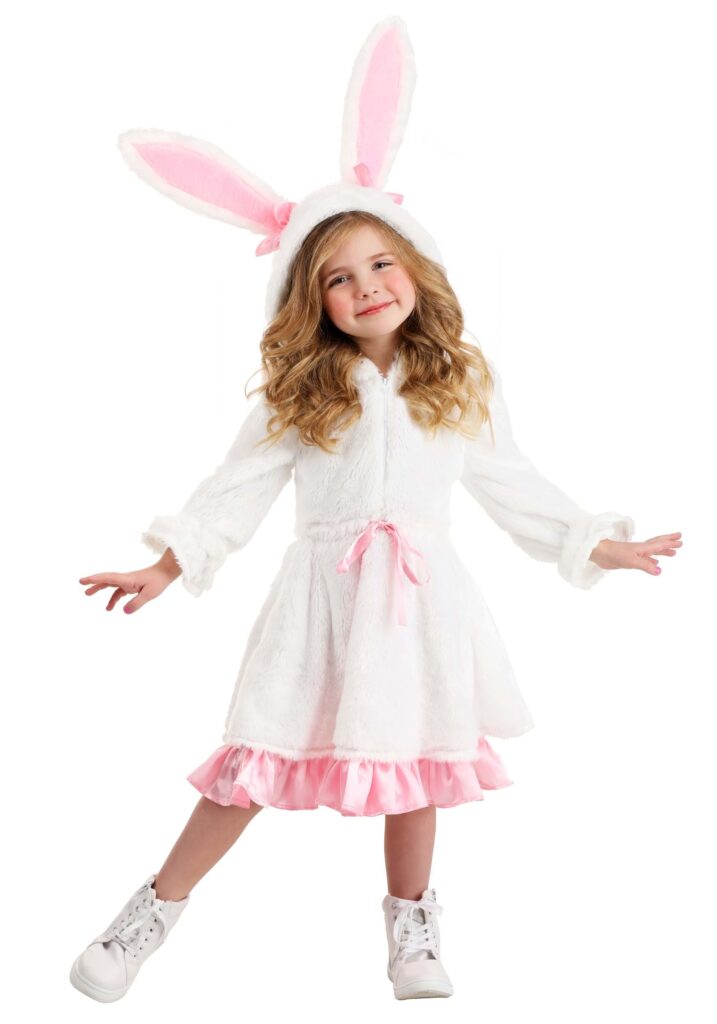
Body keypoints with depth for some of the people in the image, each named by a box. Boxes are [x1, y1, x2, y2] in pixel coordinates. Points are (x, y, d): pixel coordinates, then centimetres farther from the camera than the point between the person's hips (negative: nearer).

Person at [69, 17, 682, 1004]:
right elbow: (240, 484, 0)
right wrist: (167, 565, -7)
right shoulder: (301, 390, 1)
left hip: (421, 598, 2)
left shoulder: (460, 383, 7)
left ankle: (412, 928, 32)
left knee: (418, 765, 9)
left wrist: (595, 544, 12)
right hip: (326, 594, -1)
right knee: (259, 763, 1)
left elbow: (510, 482, 13)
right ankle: (154, 914, 17)